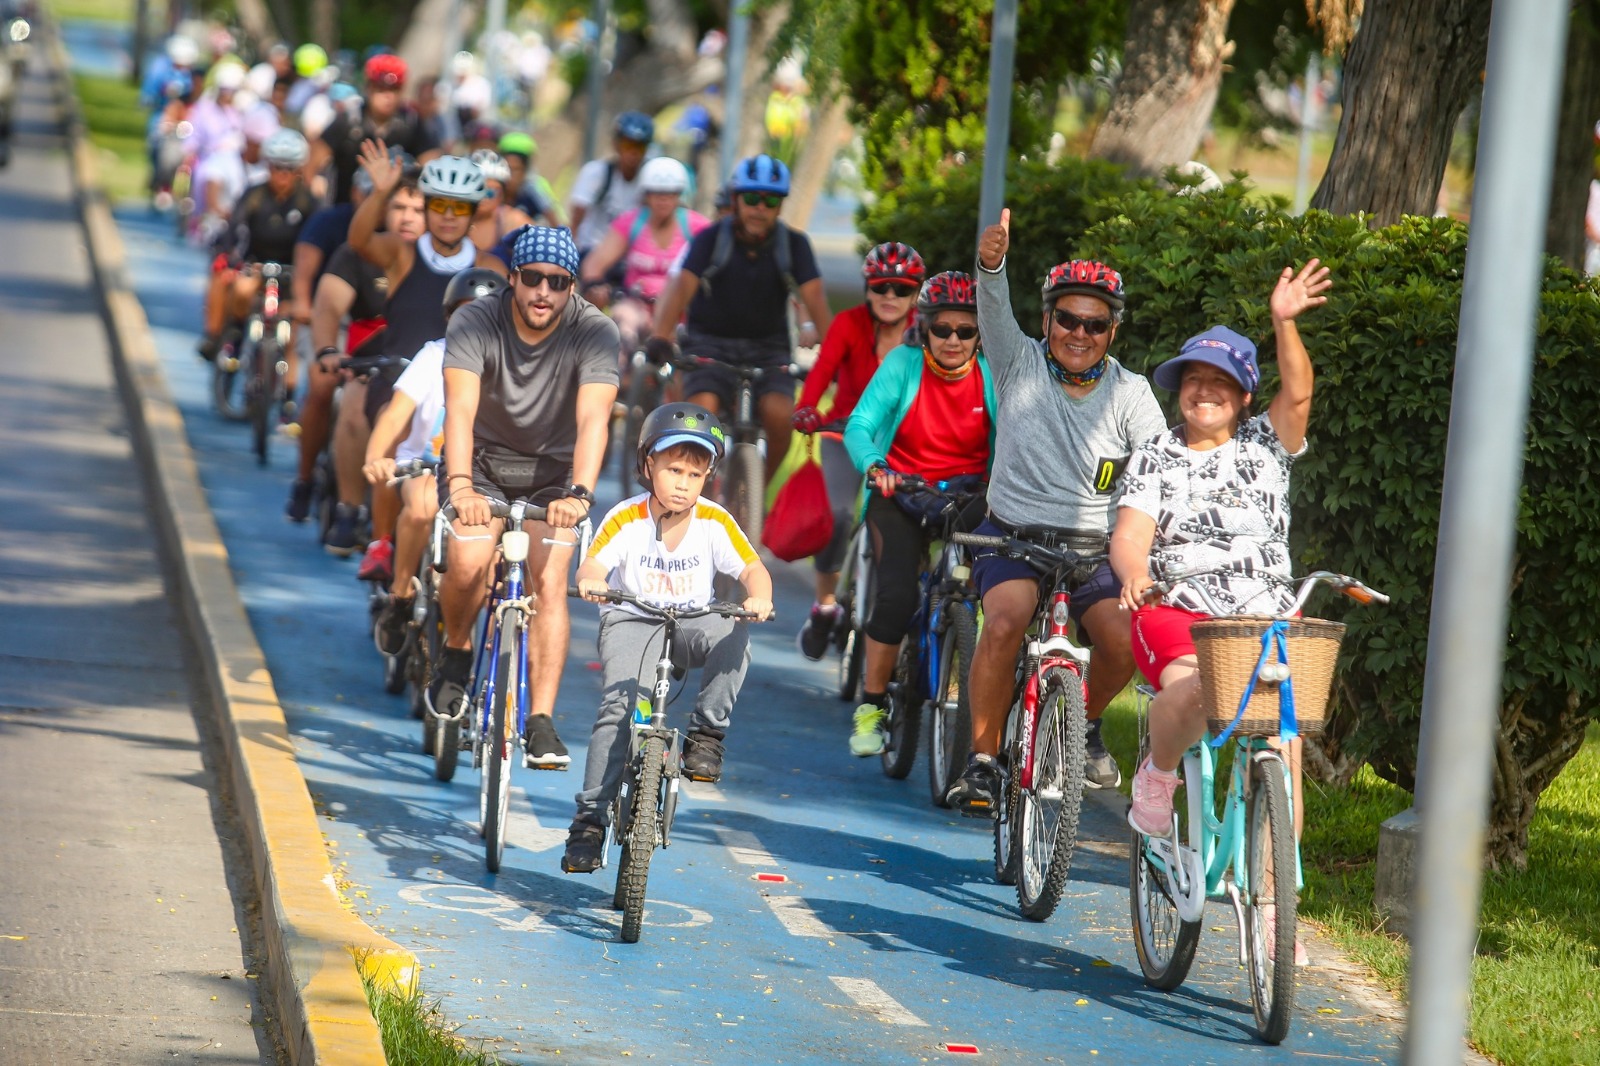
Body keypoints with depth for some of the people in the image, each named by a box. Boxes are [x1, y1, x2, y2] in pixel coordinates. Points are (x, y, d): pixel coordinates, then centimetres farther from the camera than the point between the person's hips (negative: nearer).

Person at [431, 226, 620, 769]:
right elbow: (460, 408, -34)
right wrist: (460, 484, -51)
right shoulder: (476, 322, -21)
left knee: (550, 584, -15)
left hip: (552, 469, 0)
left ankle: (540, 724, -12)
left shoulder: (594, 332, -21)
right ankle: (456, 651, 9)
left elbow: (593, 418, -33)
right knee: (469, 564, -23)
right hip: (483, 460, 0)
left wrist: (579, 493, -50)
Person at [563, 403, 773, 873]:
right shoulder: (626, 520, -12)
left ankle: (707, 733, -13)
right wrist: (590, 581, -48)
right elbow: (593, 564, -23)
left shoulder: (714, 522, -8)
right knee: (619, 708, -23)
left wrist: (759, 598, -35)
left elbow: (752, 568, -12)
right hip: (632, 622, -1)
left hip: (691, 623, 1)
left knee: (734, 634, -33)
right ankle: (590, 819, -18)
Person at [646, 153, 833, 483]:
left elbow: (815, 301, -14)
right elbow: (682, 289, -21)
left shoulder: (793, 245, -5)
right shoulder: (711, 239, -9)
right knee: (703, 409, -28)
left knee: (779, 415, -25)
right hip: (710, 345, -1)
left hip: (767, 348, 1)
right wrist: (660, 338, -38)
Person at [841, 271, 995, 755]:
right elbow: (859, 425, -15)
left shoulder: (993, 375, -4)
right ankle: (871, 706, -7)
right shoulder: (903, 364, -8)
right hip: (901, 493, -1)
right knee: (897, 595, -22)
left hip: (969, 496, 1)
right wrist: (874, 465, -37)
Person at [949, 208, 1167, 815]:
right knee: (1007, 620, -30)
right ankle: (982, 758, -15)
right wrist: (991, 264, -42)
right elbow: (995, 312, -20)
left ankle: (1085, 721, 14)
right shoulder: (1021, 365, -1)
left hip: (1093, 549, 2)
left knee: (1123, 642, -21)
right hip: (1014, 536, -2)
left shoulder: (1129, 394, 1)